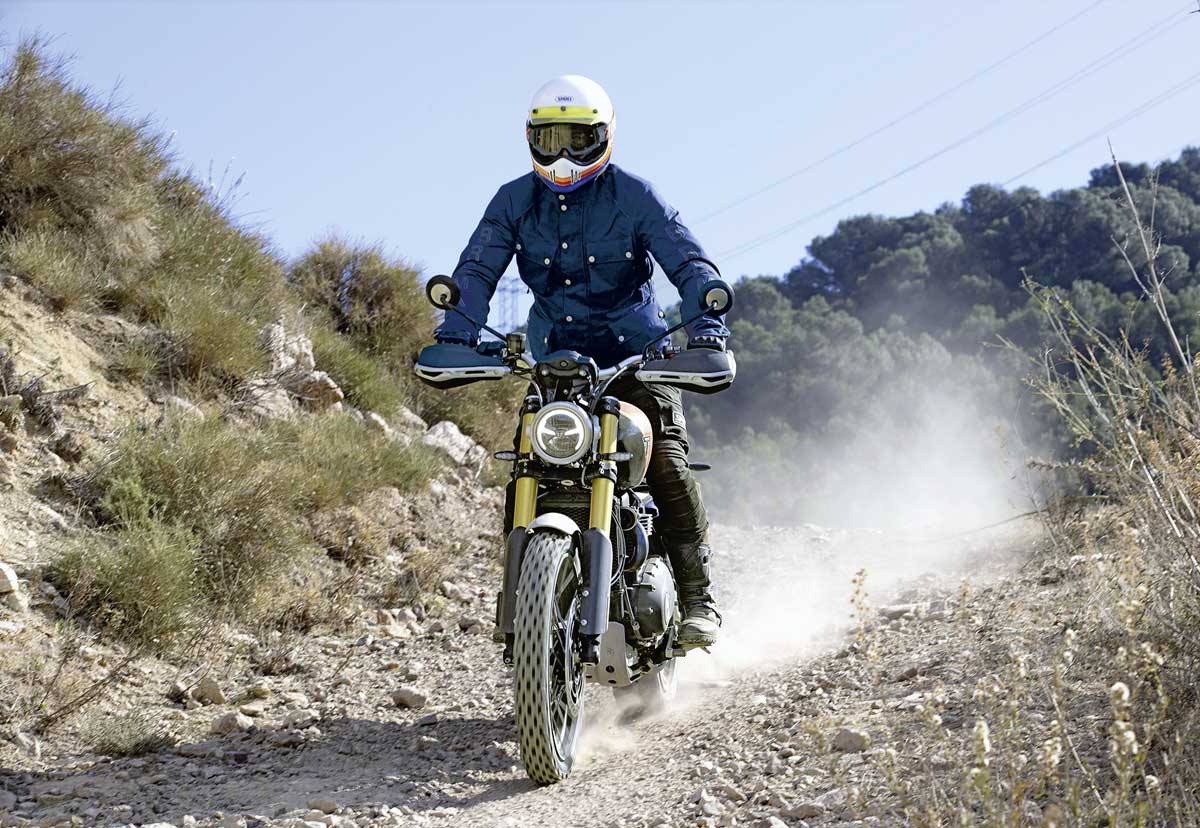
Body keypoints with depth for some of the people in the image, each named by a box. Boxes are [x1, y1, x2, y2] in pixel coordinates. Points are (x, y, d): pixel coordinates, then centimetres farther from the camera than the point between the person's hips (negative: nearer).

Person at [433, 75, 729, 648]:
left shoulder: (633, 196, -5)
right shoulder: (514, 202, 3)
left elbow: (690, 262, -12)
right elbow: (477, 269, -5)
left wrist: (706, 321, -31)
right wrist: (456, 332, -24)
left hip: (637, 354, -3)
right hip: (556, 359, 3)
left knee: (664, 463, -19)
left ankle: (697, 598, -6)